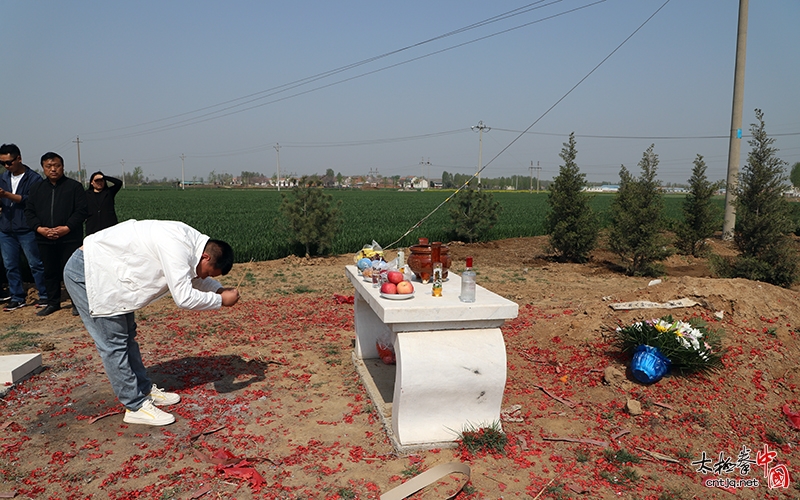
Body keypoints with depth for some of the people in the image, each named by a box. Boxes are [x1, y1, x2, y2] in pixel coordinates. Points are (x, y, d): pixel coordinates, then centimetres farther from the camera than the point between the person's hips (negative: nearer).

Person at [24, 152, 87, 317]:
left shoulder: (74, 186, 0)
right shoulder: (36, 189, 14)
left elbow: (81, 210, -6)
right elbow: (29, 211, 11)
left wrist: (67, 227, -16)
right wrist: (39, 228, -6)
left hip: (70, 239, -4)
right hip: (45, 240, 5)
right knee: (50, 272, 12)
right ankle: (53, 302, 23)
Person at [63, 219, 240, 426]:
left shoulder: (191, 239, -1)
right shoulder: (176, 247, -30)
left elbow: (194, 278, 16)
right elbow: (184, 297, -31)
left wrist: (220, 290, 0)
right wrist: (221, 300, -18)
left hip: (103, 271, 10)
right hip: (86, 272, -10)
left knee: (127, 336, 16)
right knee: (114, 343, -5)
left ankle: (145, 389, 27)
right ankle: (136, 407, 4)